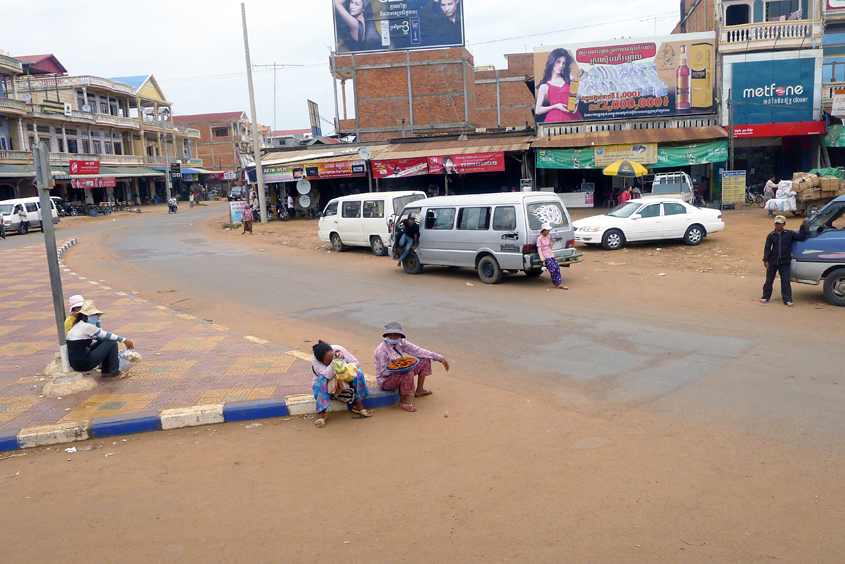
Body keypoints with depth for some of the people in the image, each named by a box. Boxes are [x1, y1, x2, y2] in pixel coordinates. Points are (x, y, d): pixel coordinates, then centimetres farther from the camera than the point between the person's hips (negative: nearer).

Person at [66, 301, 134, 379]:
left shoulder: (76, 325, 14)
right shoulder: (86, 326, -16)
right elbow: (107, 335, -8)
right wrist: (124, 340, 3)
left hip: (74, 363, 10)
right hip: (83, 365, -10)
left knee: (103, 341, 21)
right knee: (112, 343, -5)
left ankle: (105, 371, 25)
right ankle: (115, 373, 2)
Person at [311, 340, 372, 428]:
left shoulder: (338, 349, -20)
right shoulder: (315, 360, -27)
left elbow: (356, 363, -13)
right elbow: (328, 375, -41)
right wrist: (337, 360, -49)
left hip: (342, 380, 3)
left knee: (358, 373, -24)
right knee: (323, 378, -37)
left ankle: (358, 406, -15)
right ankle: (321, 413, -32)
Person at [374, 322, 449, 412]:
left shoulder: (401, 343, -3)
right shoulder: (381, 350, -23)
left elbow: (417, 351, -4)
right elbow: (383, 372, -20)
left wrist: (440, 358, -6)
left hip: (400, 373, 8)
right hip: (386, 380, -8)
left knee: (425, 361, 7)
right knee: (408, 372, -39)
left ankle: (419, 390, 20)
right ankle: (404, 401, -19)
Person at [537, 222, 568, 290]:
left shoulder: (548, 237, 15)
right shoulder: (539, 238, -6)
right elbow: (539, 250, -11)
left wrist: (552, 239, 19)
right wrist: (542, 259, -16)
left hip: (551, 255, 7)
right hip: (545, 256, -7)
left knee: (558, 268, -12)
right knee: (554, 268, -22)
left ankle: (559, 284, -18)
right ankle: (554, 281, 2)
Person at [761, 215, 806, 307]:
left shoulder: (789, 234, 3)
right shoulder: (771, 235, 4)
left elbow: (801, 237, 4)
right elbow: (767, 248, 2)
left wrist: (802, 228, -7)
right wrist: (765, 260, -5)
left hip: (784, 262, -1)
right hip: (772, 262, 1)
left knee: (786, 281, -2)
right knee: (769, 280, 10)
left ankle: (787, 300, 1)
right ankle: (765, 297, 23)